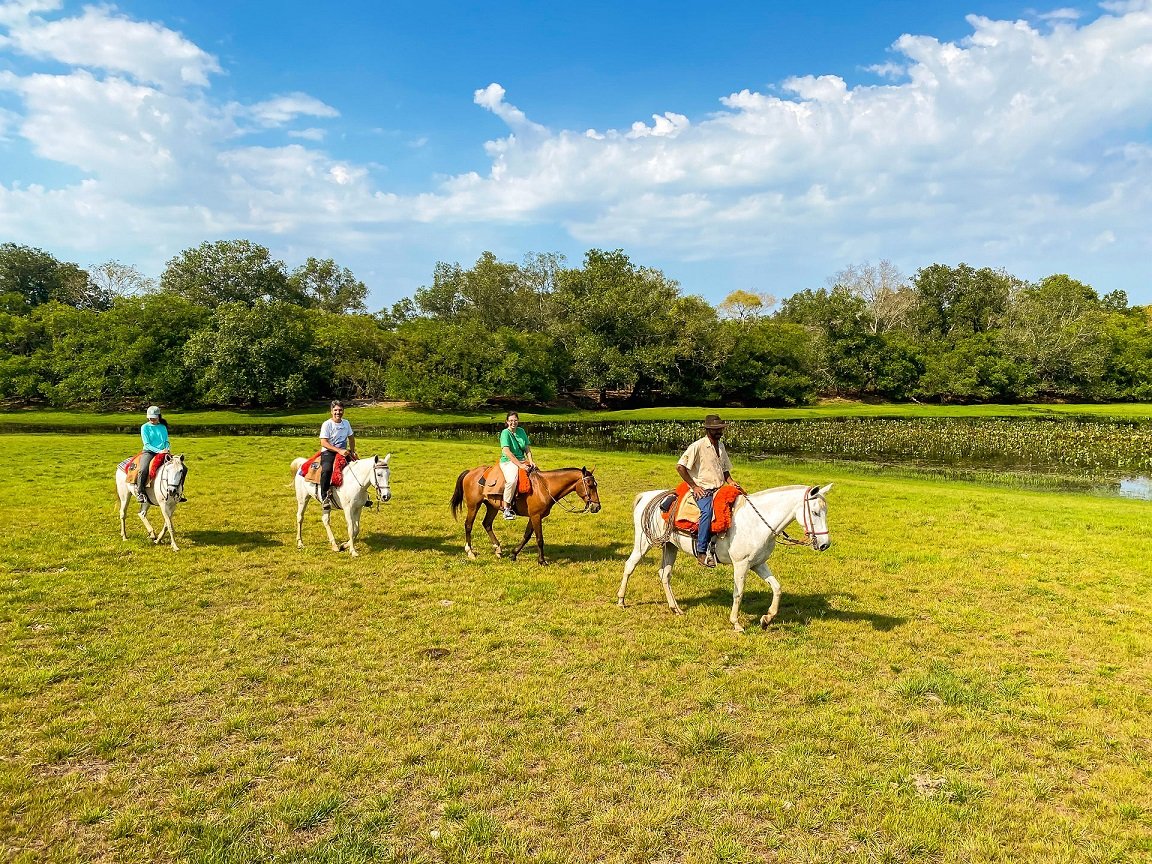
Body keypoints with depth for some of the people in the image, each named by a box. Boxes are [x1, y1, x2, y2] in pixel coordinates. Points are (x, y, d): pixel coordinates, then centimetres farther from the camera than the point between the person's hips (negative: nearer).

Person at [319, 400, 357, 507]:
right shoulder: (327, 424, -7)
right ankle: (325, 497, -26)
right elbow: (323, 443, -14)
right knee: (326, 470, -33)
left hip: (344, 452, 5)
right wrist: (339, 450, -23)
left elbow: (351, 438, 22)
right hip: (328, 452, -5)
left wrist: (352, 451, 6)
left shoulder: (346, 423, 10)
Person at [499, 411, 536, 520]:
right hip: (508, 462, -7)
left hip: (522, 460, 7)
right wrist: (520, 465, -24)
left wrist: (531, 461, -7)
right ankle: (506, 508, -23)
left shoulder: (521, 431, 11)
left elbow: (527, 448, 12)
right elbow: (507, 452, -19)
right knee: (512, 480, -34)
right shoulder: (505, 433, -9)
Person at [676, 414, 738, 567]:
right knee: (707, 511, -34)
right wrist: (694, 486, -10)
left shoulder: (721, 446, 15)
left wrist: (730, 482, 7)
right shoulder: (697, 446, -8)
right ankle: (701, 552, -32)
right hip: (702, 490, -8)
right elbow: (680, 467, -11)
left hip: (720, 489, 8)